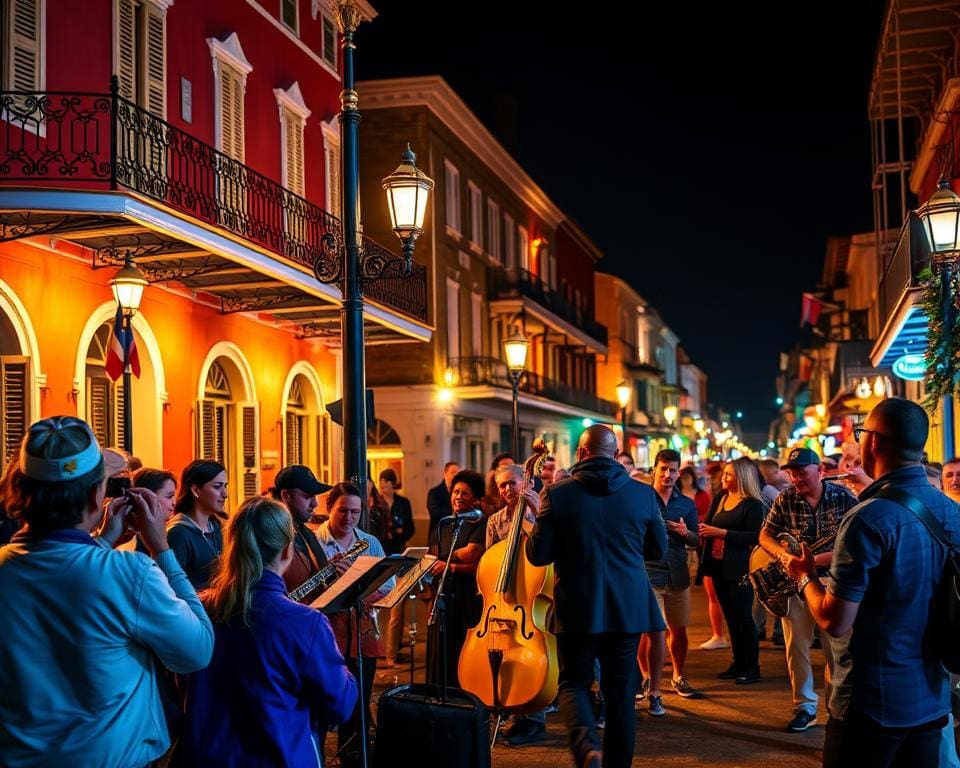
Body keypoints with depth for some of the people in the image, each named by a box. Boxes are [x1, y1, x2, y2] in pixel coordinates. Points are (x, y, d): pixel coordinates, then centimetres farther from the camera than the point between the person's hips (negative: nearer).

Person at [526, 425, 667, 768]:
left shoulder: (557, 494, -9)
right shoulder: (643, 493, -4)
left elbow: (538, 554, -5)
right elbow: (658, 549, 8)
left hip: (578, 609, -2)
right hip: (628, 608, 2)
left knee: (573, 683, 12)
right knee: (621, 692, 13)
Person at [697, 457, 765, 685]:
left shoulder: (752, 504, -11)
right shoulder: (719, 499, 11)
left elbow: (755, 537, -19)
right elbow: (708, 525, 15)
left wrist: (722, 533, -20)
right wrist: (704, 531, -7)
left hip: (739, 568, -7)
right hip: (719, 566, 7)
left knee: (743, 616, -2)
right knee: (730, 616, 12)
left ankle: (752, 667, 7)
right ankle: (738, 662, 22)